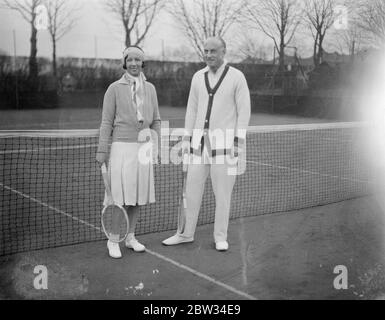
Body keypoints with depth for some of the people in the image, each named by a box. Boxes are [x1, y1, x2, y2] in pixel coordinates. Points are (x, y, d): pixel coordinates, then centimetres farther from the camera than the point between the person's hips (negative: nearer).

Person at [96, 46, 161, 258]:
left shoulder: (150, 89, 11)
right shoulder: (115, 89, -1)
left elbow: (155, 121, 14)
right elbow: (106, 121, -2)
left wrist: (156, 145, 8)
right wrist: (102, 150, -6)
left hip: (143, 146, 4)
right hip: (122, 146, -4)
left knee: (137, 195, 8)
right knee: (119, 195, -5)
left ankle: (130, 237, 20)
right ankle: (113, 241, 7)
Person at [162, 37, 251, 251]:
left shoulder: (236, 77, -3)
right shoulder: (198, 77, 10)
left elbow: (244, 111, -4)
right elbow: (192, 110, 14)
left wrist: (239, 143, -11)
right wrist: (187, 139, 10)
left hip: (225, 141, -4)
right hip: (200, 141, 4)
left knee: (223, 192, 2)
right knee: (192, 188, 7)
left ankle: (221, 237, 17)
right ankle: (186, 233, 20)